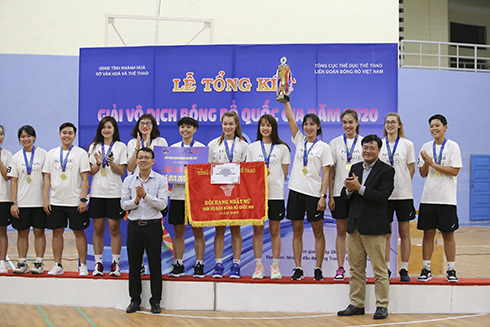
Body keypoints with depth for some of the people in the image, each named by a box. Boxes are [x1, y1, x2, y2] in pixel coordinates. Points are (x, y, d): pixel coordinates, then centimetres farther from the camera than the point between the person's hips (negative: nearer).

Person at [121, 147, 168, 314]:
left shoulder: (160, 180, 0)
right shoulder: (129, 180, 7)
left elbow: (162, 204, -9)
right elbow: (123, 204, 3)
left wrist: (145, 195, -20)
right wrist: (136, 200, -15)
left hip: (153, 225, -2)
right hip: (134, 225, 2)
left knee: (155, 264, 2)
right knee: (134, 264, 7)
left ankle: (156, 301, 12)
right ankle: (135, 300, 18)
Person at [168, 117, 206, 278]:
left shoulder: (202, 148, 4)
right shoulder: (173, 148, 12)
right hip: (178, 193, 2)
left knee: (198, 230, 1)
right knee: (178, 231, 5)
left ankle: (199, 265, 9)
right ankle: (178, 265, 13)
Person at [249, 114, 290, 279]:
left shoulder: (282, 148, 6)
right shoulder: (252, 147, 9)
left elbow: (285, 173, 7)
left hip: (276, 193, -1)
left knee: (275, 230, 4)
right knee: (257, 230, 2)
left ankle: (275, 266, 11)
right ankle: (258, 266, 10)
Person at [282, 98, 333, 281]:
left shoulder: (323, 147, 1)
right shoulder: (299, 141, 11)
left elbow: (326, 174, -3)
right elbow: (290, 118, 4)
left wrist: (323, 196, -11)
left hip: (314, 193, -3)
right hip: (296, 190, 4)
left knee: (318, 232, 3)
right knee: (297, 231, 5)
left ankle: (318, 269, 9)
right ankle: (298, 269, 10)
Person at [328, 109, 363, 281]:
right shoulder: (335, 143, 6)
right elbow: (331, 172, 5)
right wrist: (330, 196, -1)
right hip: (340, 192, 1)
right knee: (341, 231, 4)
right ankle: (340, 268, 8)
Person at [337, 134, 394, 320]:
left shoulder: (386, 170, -4)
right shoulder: (355, 168, 14)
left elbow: (382, 195, -16)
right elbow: (345, 195, 12)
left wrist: (359, 187, -20)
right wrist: (349, 189, -10)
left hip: (374, 227, -6)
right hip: (354, 226, 6)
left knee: (379, 269, 0)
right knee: (355, 268, 11)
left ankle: (382, 306, 8)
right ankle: (356, 304, 19)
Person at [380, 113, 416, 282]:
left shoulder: (407, 144, 3)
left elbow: (411, 169, 6)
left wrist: (402, 184, 1)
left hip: (403, 193, -1)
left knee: (404, 233, 3)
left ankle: (404, 269, 10)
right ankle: (386, 269, 11)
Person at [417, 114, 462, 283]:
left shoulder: (452, 146, -1)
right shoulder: (426, 147, 10)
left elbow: (454, 171, -9)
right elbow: (423, 173, 8)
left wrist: (433, 164, -13)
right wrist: (426, 162, -11)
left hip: (447, 198, -3)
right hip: (428, 197, 3)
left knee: (448, 234, 1)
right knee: (428, 233, 3)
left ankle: (451, 270, 9)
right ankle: (426, 269, 10)